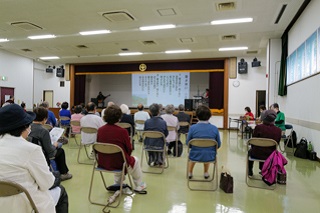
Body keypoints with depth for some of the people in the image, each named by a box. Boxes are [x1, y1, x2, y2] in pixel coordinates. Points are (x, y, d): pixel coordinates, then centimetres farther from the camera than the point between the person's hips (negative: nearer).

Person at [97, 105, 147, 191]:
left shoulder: (100, 130, -9)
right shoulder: (122, 131, -22)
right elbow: (129, 150, -10)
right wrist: (127, 156, 12)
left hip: (102, 163, 5)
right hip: (118, 164, -5)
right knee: (135, 160, 26)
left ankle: (117, 184, 45)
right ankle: (138, 186, 38)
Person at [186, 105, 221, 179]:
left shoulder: (193, 128, -16)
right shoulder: (215, 128, -12)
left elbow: (188, 143, -5)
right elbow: (218, 145, -2)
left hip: (195, 156, -1)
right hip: (210, 157, 1)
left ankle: (189, 173, 51)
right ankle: (206, 173, 53)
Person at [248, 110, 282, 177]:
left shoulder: (258, 127, -20)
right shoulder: (278, 130, -13)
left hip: (257, 154, -3)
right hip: (270, 155, 3)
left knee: (250, 151, 33)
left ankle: (250, 172, 45)